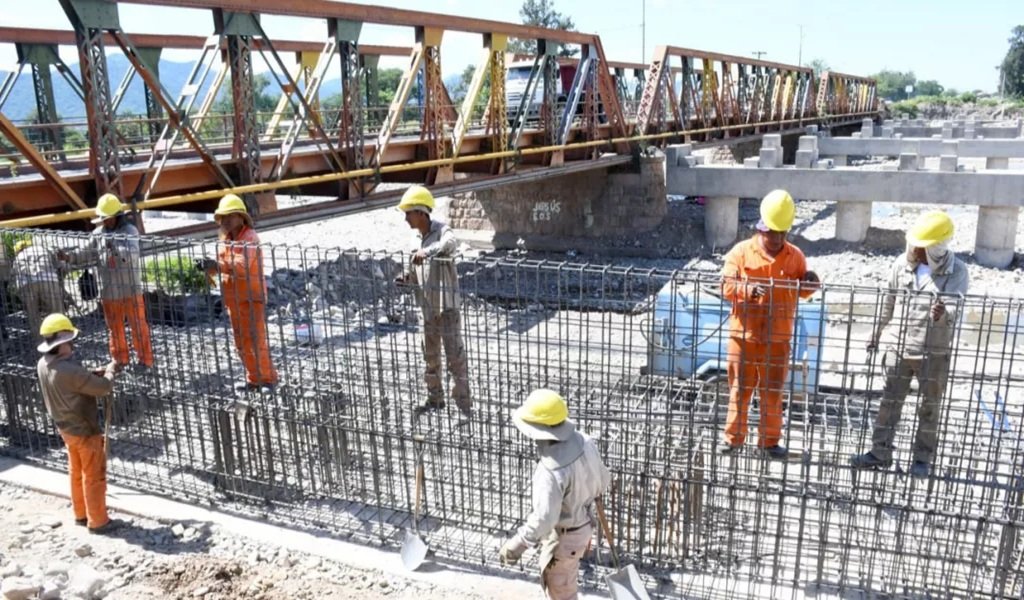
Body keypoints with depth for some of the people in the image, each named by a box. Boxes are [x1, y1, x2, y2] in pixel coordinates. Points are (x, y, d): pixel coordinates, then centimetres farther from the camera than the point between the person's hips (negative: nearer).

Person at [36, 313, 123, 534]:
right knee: (94, 476, 6)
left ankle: (81, 514, 36)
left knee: (77, 473, 22)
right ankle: (98, 521, 16)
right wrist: (109, 372, -5)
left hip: (66, 428, 9)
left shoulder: (43, 365, -4)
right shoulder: (70, 370, -33)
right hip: (84, 430, -9)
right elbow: (103, 387, -24)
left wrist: (98, 372, -3)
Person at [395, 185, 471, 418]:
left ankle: (464, 404, 7)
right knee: (430, 355, 17)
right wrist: (408, 278, -4)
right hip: (428, 307, 8)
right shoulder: (422, 237, 11)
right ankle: (435, 398, 32)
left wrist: (427, 252, -54)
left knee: (455, 355, -2)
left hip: (447, 306, -8)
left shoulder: (441, 231, -13)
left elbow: (451, 243, -38)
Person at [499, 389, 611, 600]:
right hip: (583, 524, 8)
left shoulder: (550, 470, -38)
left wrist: (516, 545, -21)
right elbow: (603, 479, 0)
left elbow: (543, 519, -34)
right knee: (558, 582, 32)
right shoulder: (584, 442, -15)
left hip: (563, 536, -8)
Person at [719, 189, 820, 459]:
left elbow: (801, 292, 11)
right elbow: (726, 285, -9)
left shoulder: (795, 256, 3)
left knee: (773, 391, 11)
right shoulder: (742, 251, -3)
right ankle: (733, 437, 22)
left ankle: (770, 440, 25)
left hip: (777, 337, 2)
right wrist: (749, 289, -26)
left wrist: (809, 285, -11)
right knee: (740, 388, 9)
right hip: (744, 334, -1)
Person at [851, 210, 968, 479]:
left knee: (930, 407, 11)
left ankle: (923, 459, 24)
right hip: (898, 346, 3)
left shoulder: (957, 272, -12)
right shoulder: (901, 264, -3)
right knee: (890, 401, 10)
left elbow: (954, 309, -23)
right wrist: (877, 332, 19)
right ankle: (880, 452, 21)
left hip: (934, 353, -3)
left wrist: (943, 314, -47)